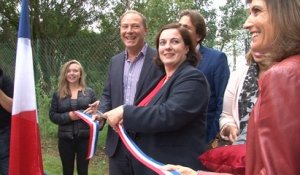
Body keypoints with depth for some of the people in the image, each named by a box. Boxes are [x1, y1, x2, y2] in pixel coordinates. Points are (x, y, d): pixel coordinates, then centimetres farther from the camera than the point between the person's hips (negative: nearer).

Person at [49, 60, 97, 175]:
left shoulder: (89, 92, 3)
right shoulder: (58, 94, 4)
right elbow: (52, 115, 2)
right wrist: (68, 116, -14)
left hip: (84, 138, 0)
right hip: (65, 139, 1)